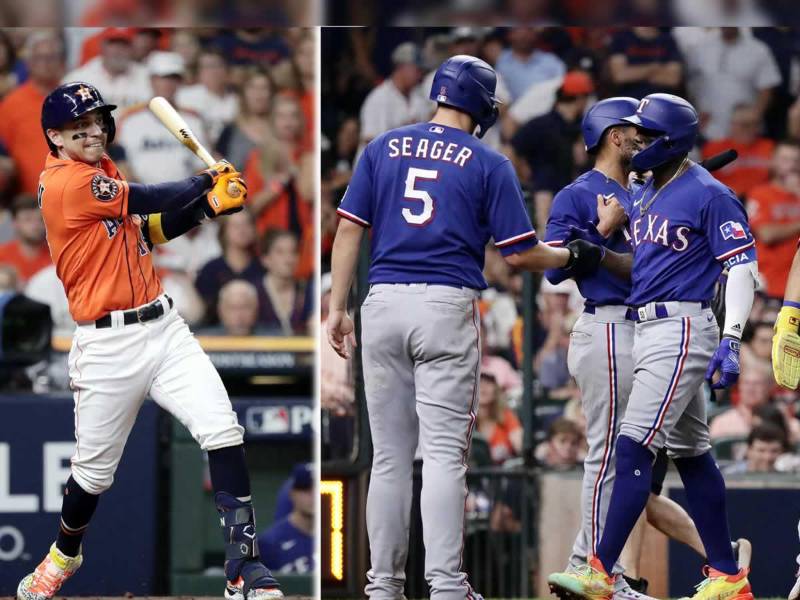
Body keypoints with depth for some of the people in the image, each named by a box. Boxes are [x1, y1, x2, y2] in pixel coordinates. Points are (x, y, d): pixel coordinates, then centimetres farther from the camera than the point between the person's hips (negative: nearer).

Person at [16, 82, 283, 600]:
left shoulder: (101, 173, 14)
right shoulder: (66, 182, -14)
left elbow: (149, 229, 13)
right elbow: (149, 201, -14)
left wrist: (209, 204, -2)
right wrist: (208, 182, 2)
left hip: (163, 328, 7)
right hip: (108, 345, -7)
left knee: (222, 428, -12)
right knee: (94, 471, 7)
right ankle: (65, 554, 38)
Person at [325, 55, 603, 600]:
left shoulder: (383, 148, 10)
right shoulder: (488, 163, 2)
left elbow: (349, 229, 5)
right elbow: (520, 253, -1)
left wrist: (338, 307, 8)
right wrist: (573, 257, 17)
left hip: (384, 304, 3)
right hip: (447, 308, -3)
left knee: (390, 454, 9)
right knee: (444, 452, -4)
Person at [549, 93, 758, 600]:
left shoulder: (709, 195, -10)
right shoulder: (643, 196, 16)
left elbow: (742, 266, -13)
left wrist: (731, 342, -21)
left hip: (682, 328, -10)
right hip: (645, 328, 10)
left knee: (635, 446, -16)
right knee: (690, 453, 11)